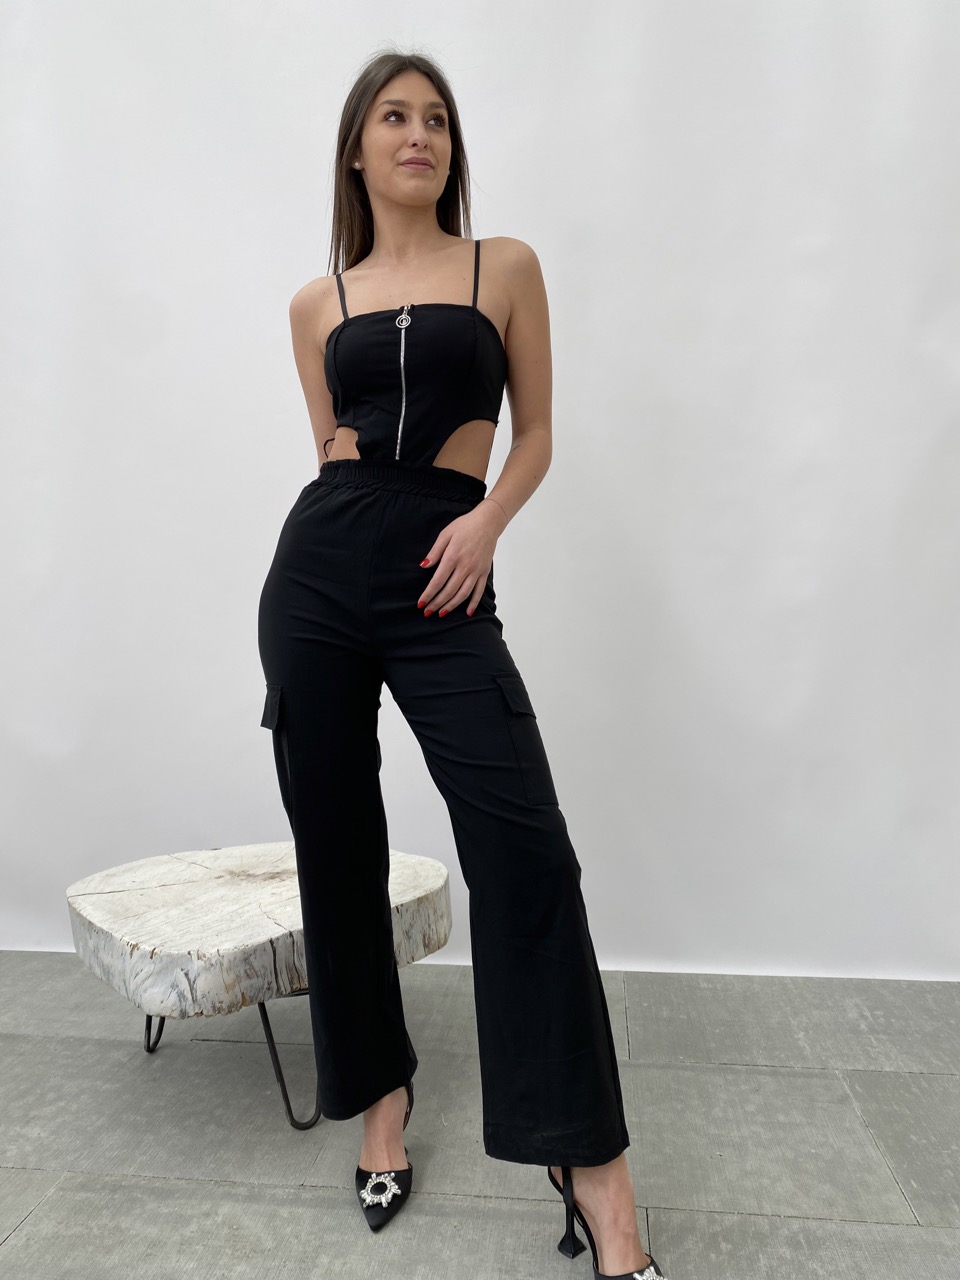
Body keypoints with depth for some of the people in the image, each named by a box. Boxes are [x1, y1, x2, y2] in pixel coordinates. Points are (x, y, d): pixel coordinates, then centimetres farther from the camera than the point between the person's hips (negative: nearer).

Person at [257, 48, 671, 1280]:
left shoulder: (506, 266, 13)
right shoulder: (318, 301, 17)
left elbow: (534, 434, 8)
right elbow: (331, 450, 16)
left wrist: (487, 519, -8)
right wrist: (345, 534, 10)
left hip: (442, 580, -2)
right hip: (318, 571, 3)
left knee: (524, 850, -13)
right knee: (335, 847, 7)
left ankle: (590, 1164, 1)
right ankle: (379, 1087, 29)